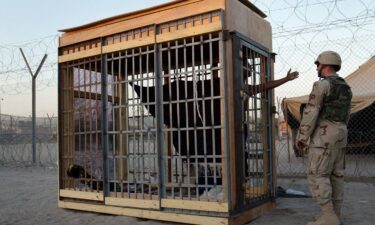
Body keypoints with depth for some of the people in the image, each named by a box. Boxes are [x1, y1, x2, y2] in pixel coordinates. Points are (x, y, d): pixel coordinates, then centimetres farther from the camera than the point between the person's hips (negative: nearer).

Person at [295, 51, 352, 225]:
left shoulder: (322, 85, -13)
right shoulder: (345, 88, 15)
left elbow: (310, 113, -17)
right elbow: (344, 117, 19)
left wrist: (300, 137, -11)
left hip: (323, 137, -9)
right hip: (339, 137, 9)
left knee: (317, 176, -6)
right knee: (335, 175, 9)